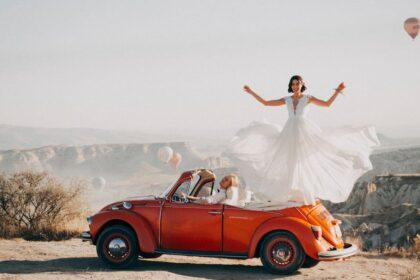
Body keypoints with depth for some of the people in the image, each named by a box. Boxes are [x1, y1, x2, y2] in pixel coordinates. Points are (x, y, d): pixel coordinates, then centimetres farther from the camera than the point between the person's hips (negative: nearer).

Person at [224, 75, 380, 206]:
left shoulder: (308, 98, 6)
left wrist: (337, 92, -12)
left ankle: (310, 191, -3)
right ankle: (292, 193, 3)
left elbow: (327, 104, -1)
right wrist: (251, 93, 12)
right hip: (290, 132, 3)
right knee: (290, 162, -1)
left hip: (305, 131, -3)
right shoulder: (286, 100, 12)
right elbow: (265, 103, 14)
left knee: (306, 161, -7)